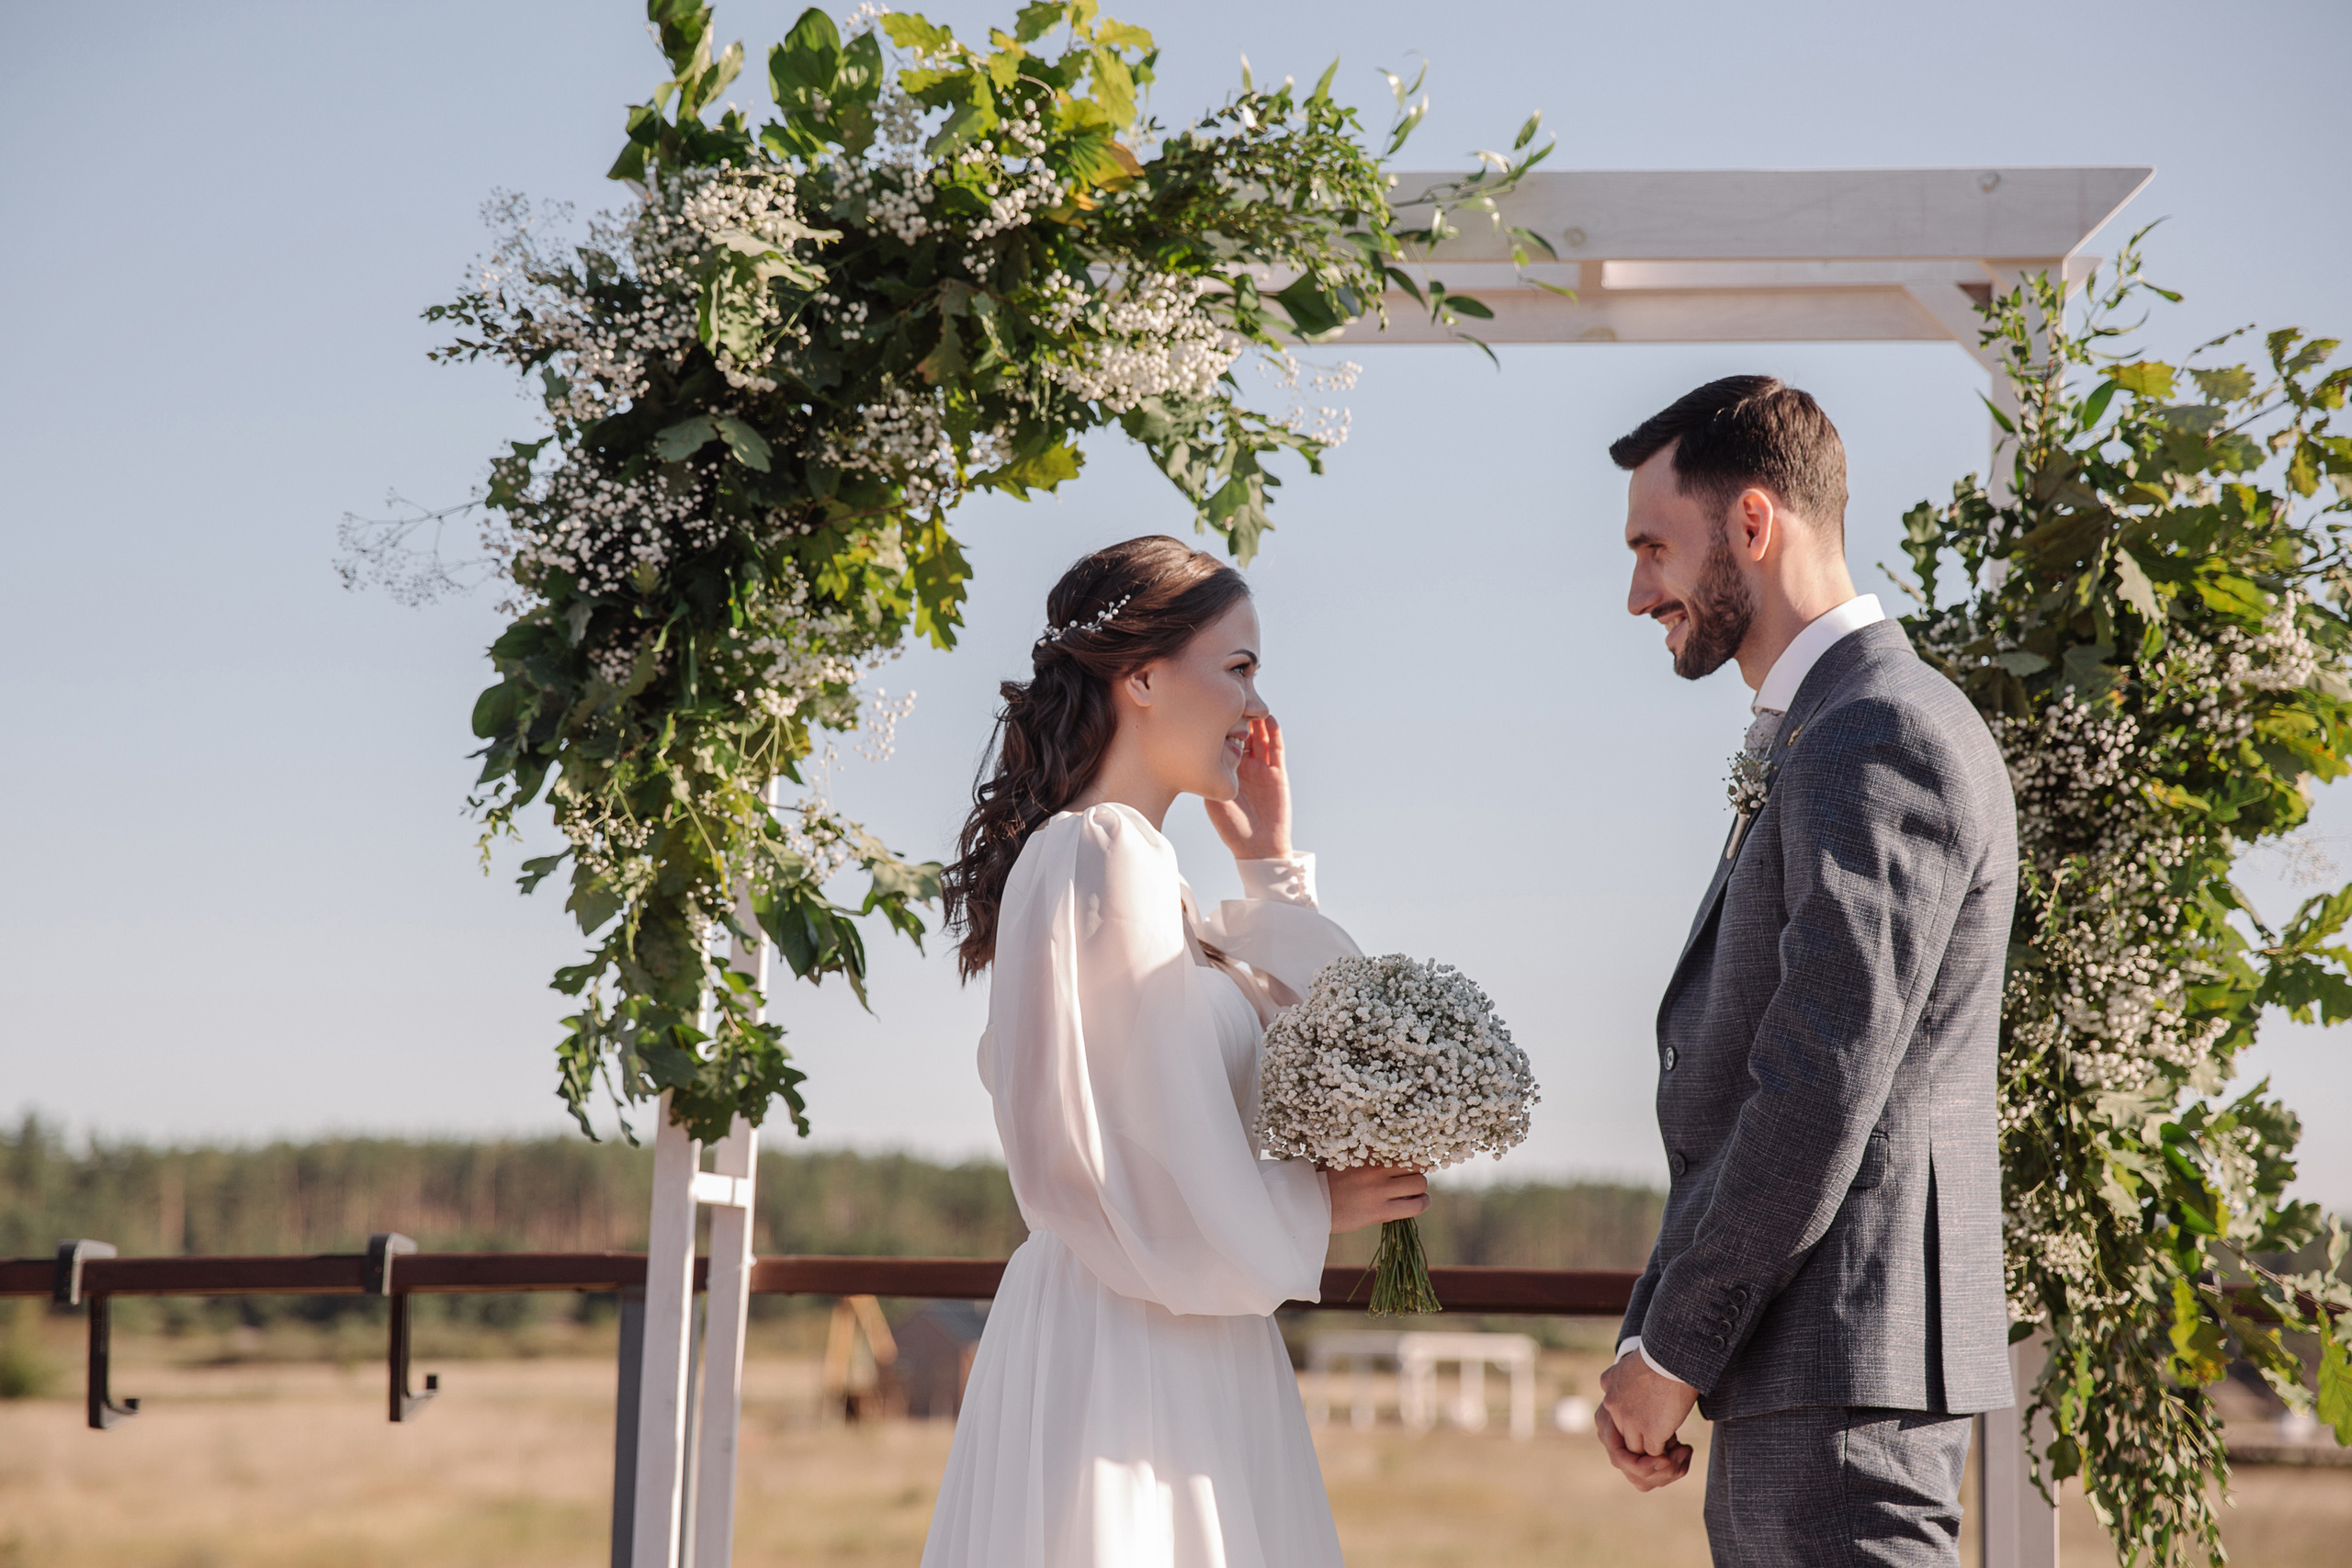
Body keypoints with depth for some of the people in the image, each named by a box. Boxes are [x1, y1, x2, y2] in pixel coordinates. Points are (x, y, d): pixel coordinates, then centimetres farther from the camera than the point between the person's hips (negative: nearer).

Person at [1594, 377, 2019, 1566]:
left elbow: (1827, 1084, -19)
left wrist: (1673, 1347, -13)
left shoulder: (1882, 735, -13)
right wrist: (1653, 1342, 13)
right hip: (1792, 1379, 10)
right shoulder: (1806, 744, 20)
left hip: (1842, 1371, -10)